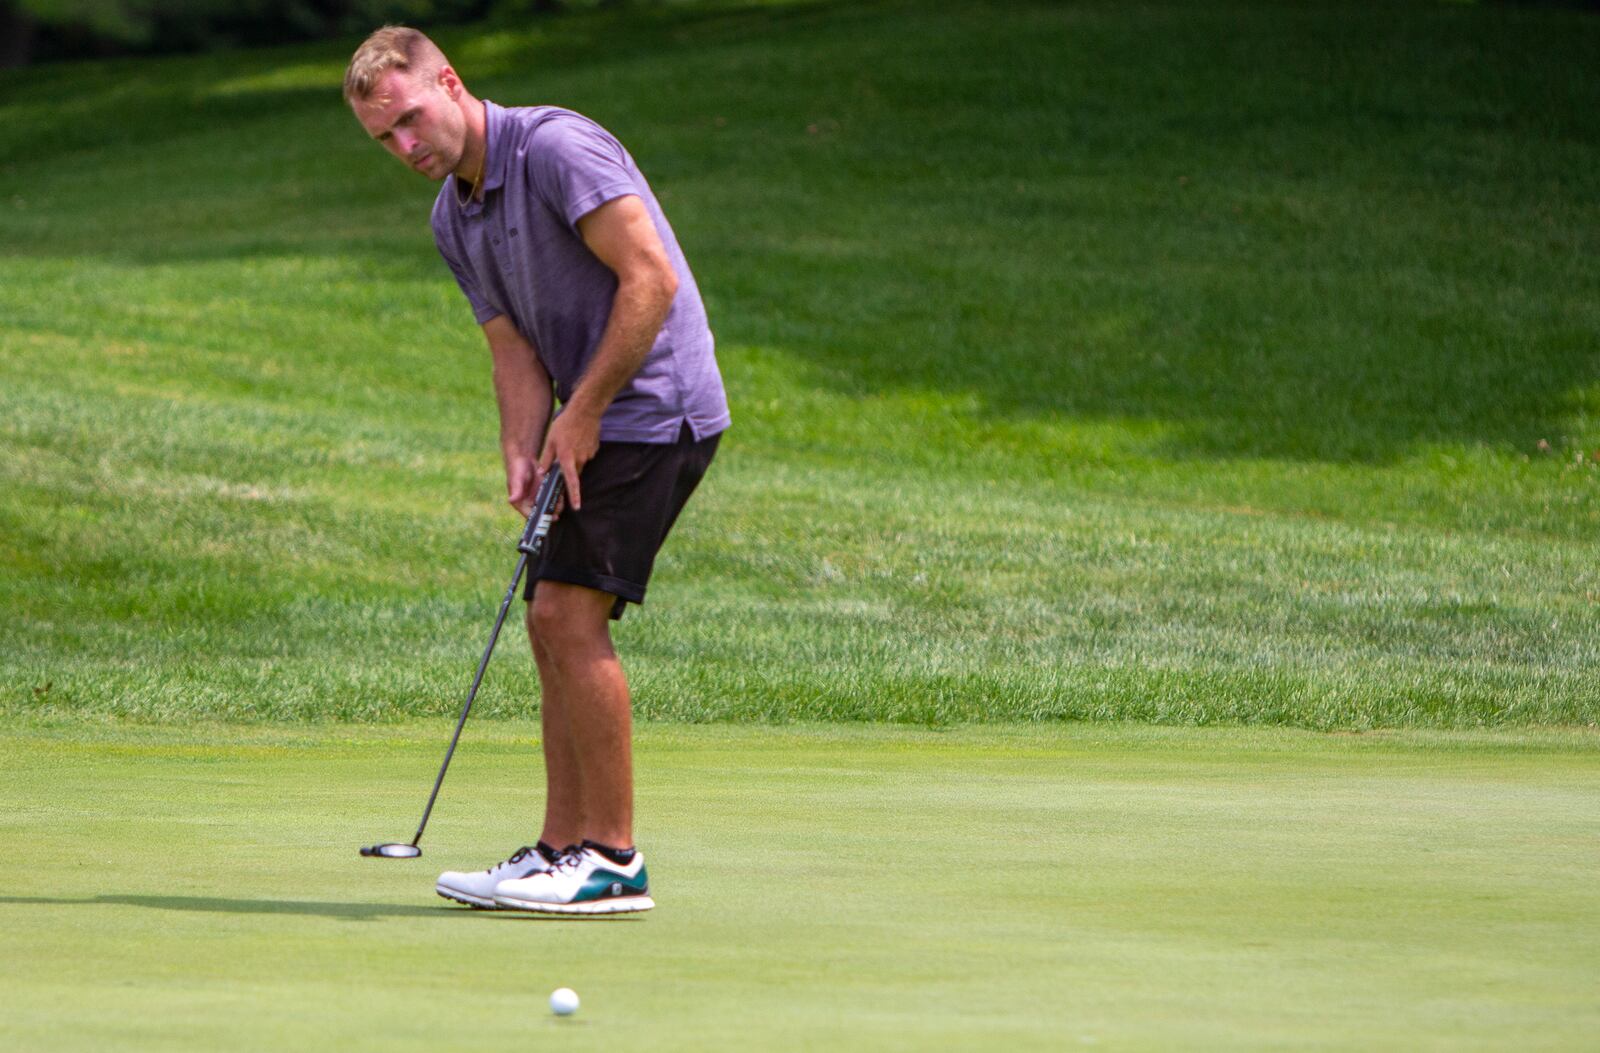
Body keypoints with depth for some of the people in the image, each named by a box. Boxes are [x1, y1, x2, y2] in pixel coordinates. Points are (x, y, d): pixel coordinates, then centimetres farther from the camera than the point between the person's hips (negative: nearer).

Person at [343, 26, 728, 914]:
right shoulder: (452, 218, 12)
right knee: (553, 625, 7)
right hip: (593, 421, 9)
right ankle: (563, 850, 11)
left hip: (653, 405, -9)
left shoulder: (557, 148, -16)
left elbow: (652, 279, -20)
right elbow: (515, 349, 10)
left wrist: (582, 412, -17)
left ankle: (612, 860, -10)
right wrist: (522, 457, -9)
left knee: (571, 615, -14)